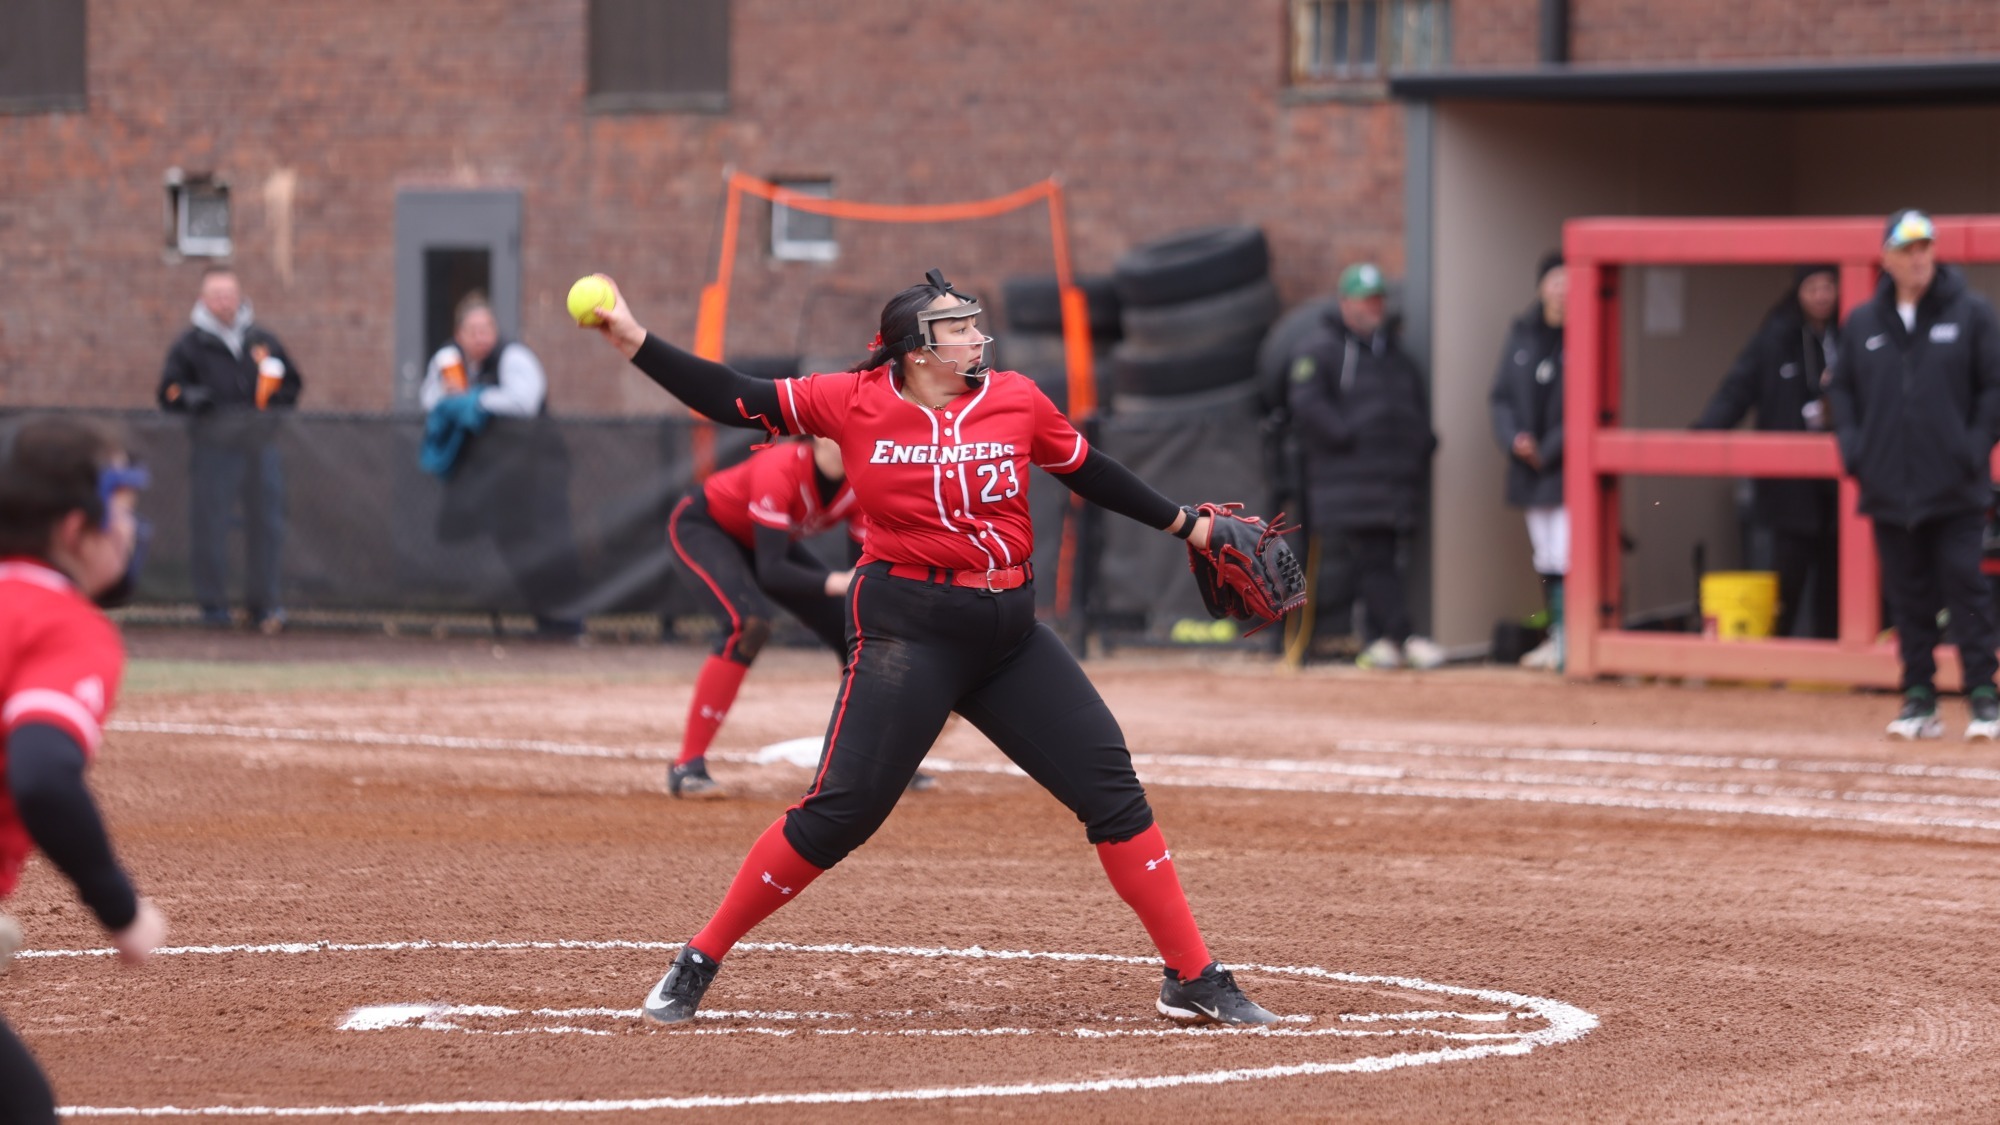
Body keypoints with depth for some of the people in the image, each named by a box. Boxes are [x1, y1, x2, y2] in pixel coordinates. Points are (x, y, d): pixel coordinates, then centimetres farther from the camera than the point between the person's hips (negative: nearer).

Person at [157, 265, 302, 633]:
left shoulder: (262, 341, 11)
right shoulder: (190, 344, 3)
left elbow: (292, 384, 19)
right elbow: (168, 393, 2)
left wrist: (271, 397, -1)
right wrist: (190, 398, -19)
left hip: (260, 446, 3)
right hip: (212, 447, -3)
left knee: (266, 526, 5)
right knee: (209, 527, -2)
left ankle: (264, 603, 15)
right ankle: (213, 605, 8)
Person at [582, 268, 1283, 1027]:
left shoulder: (1015, 400, 3)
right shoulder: (855, 402, -4)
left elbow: (1089, 472, 18)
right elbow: (734, 401, -1)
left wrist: (1184, 525, 22)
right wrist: (637, 343, -9)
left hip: (1010, 632, 4)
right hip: (908, 628, -4)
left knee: (1112, 785, 1)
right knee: (842, 809, -12)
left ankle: (1192, 979, 11)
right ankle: (698, 964, 3)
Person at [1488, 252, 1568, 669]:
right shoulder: (1521, 334, 10)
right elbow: (1501, 396, 12)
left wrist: (1548, 450, -10)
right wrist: (1515, 439, -6)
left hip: (1570, 466, -5)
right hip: (1529, 464, 5)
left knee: (1565, 555, -12)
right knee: (1545, 557, 11)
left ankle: (1567, 638, -11)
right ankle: (1555, 637, 18)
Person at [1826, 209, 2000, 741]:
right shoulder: (1862, 323, 9)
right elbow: (1841, 389, 16)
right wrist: (1854, 448, 3)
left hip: (1955, 491, -3)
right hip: (1889, 490, 3)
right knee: (1908, 595, 6)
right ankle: (1919, 699, 11)